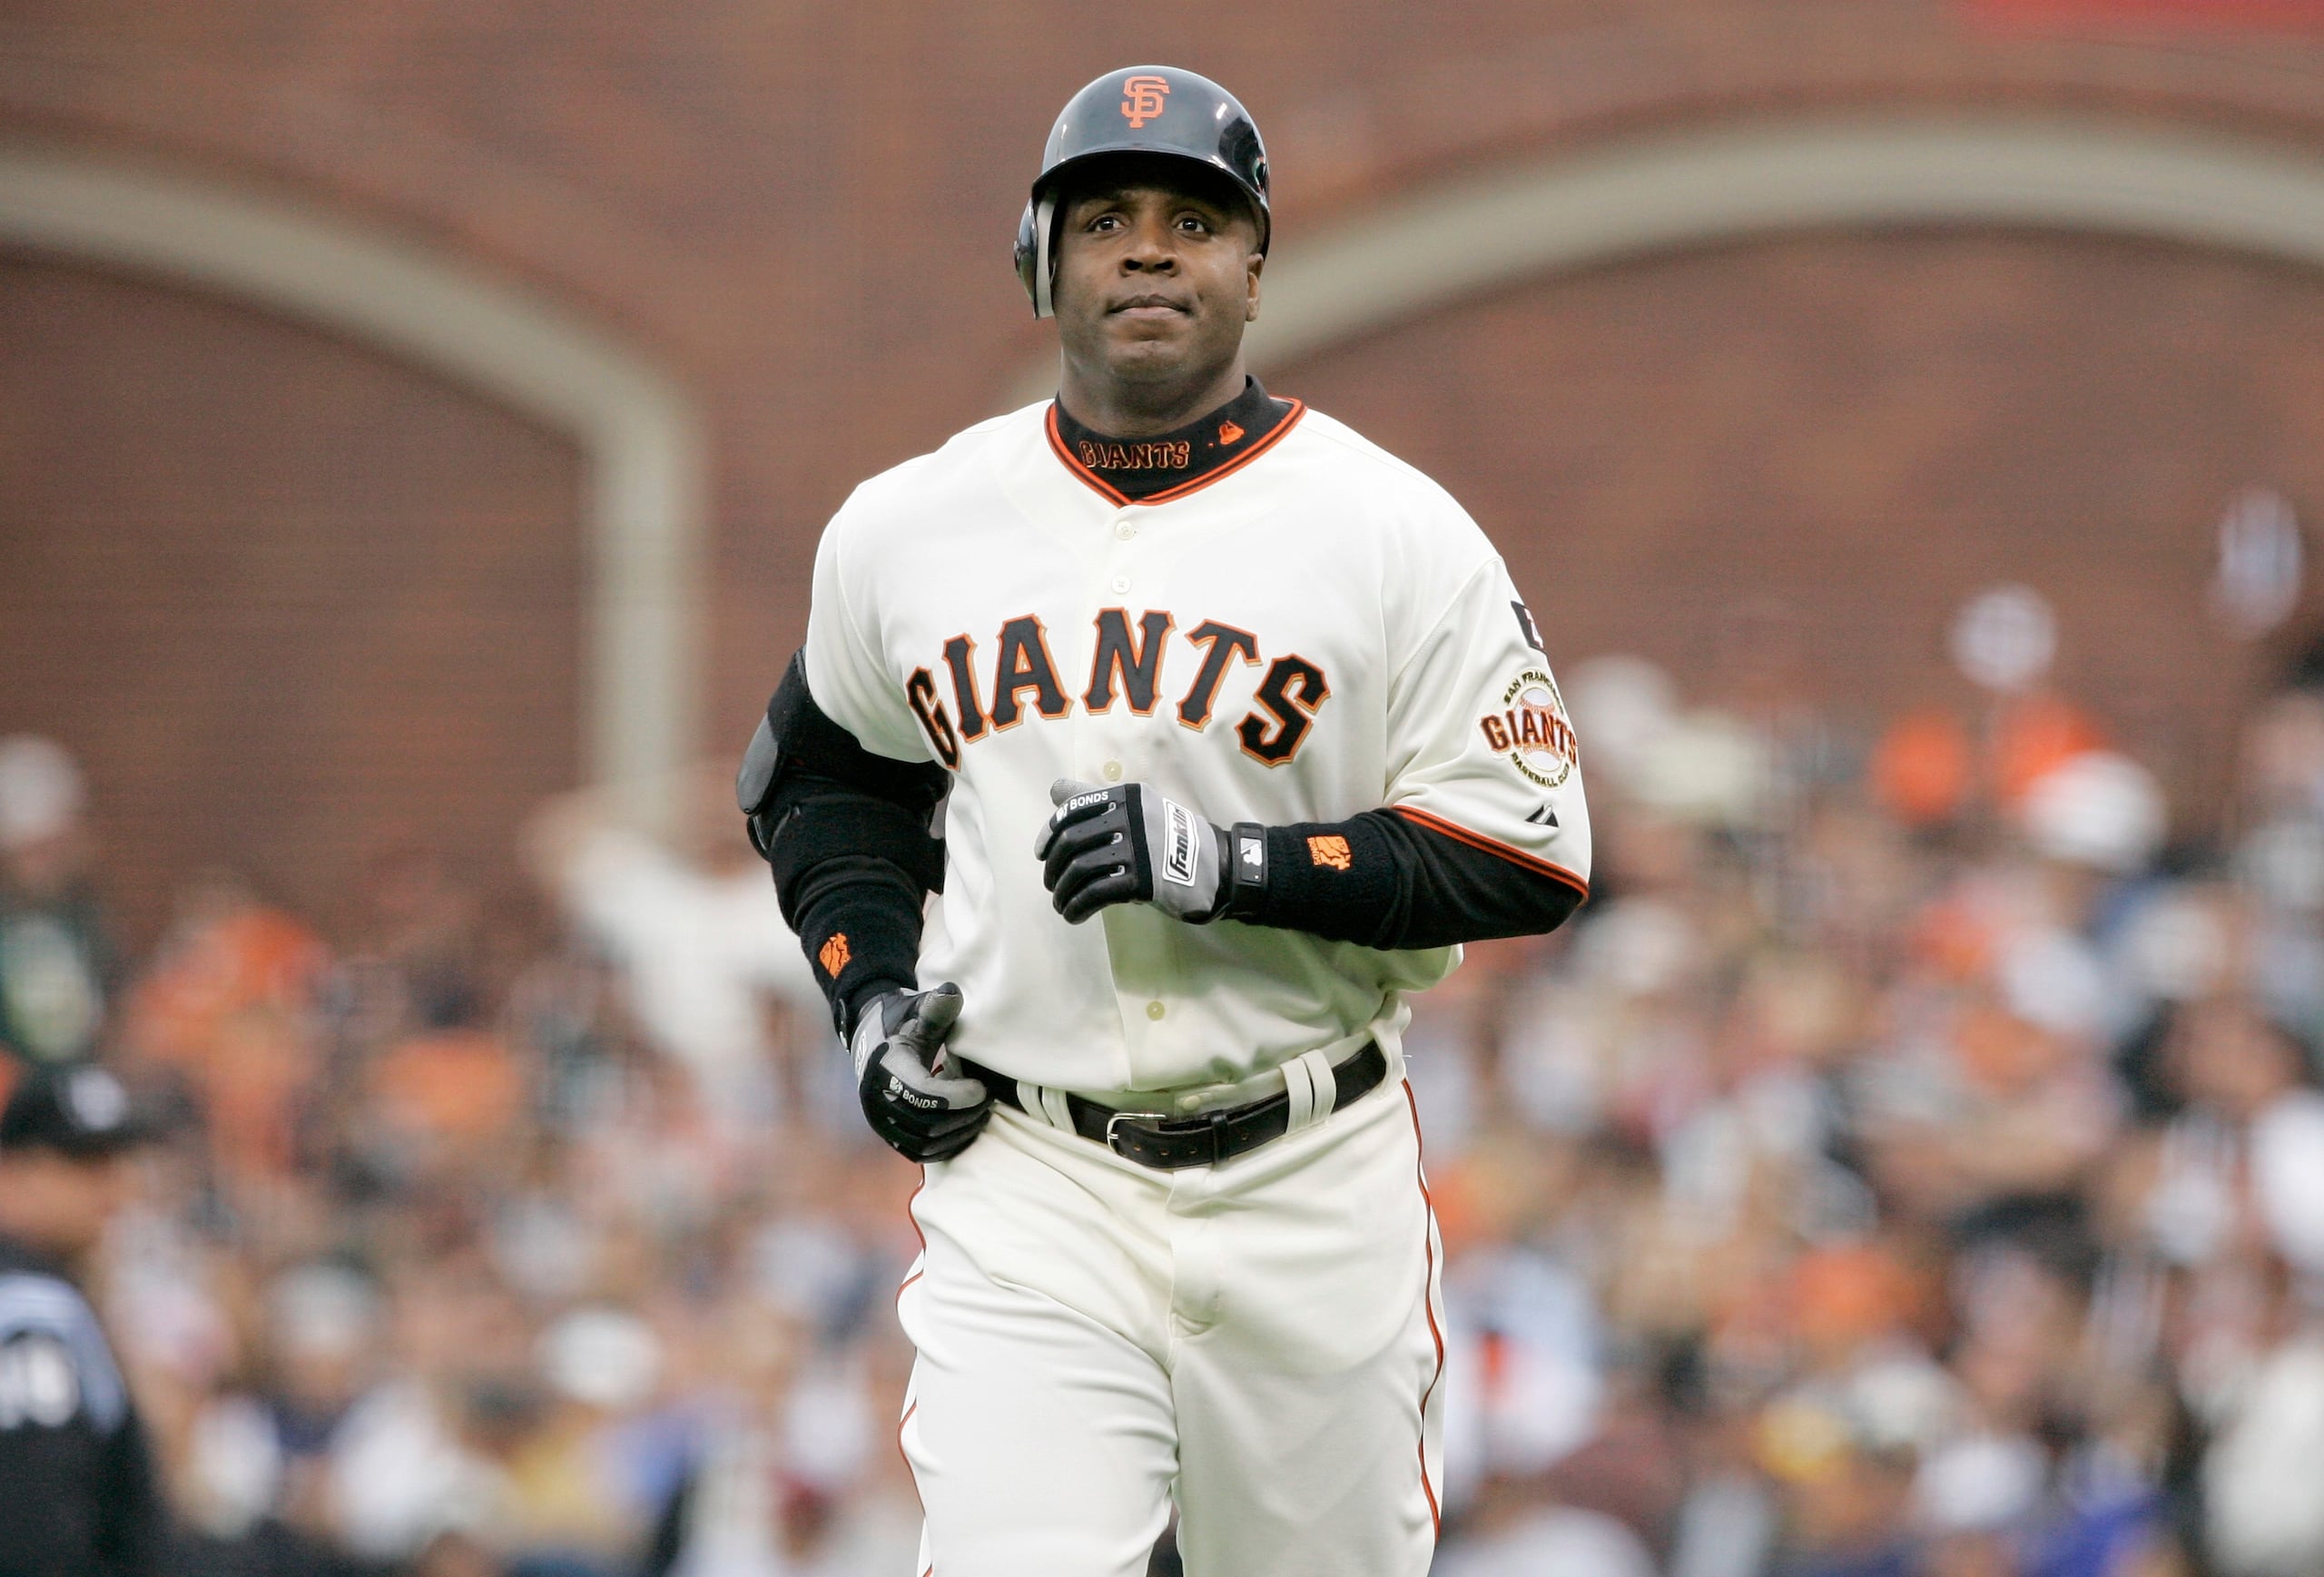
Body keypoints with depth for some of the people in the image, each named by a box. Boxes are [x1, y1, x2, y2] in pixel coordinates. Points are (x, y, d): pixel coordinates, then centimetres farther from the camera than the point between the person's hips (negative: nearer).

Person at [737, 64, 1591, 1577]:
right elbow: (828, 780, 23)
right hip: (1025, 1185, 1)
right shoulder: (906, 531, 5)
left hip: (1310, 1184, -1)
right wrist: (876, 997, 6)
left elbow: (1529, 856, -8)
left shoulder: (1395, 532, -5)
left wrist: (1232, 864, -19)